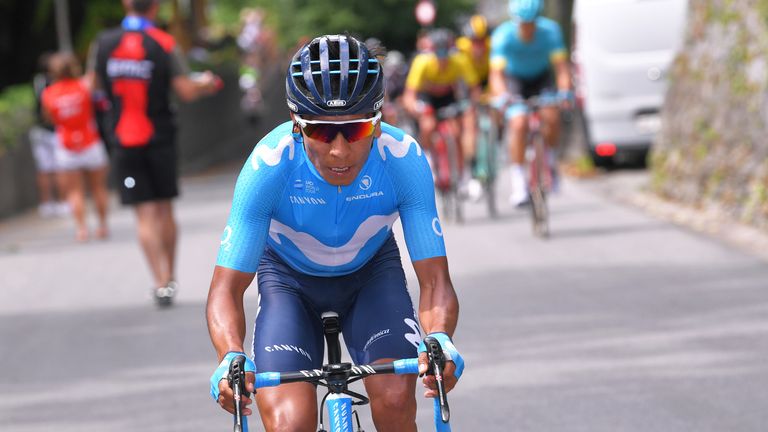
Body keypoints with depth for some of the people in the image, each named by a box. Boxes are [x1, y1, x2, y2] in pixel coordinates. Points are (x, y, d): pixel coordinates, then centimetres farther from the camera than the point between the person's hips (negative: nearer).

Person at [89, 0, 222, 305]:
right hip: (159, 139, 0)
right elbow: (186, 92, -10)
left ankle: (162, 283, -10)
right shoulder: (165, 45, -8)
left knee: (145, 216, 0)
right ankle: (170, 278, 22)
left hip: (123, 142, 0)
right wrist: (205, 84, 11)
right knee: (164, 209, 15)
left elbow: (94, 86, 7)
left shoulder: (103, 43, -3)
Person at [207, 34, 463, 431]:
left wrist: (439, 340, -50)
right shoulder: (270, 164, -34)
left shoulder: (404, 159, -31)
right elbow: (226, 289, -30)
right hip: (289, 277, -1)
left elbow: (435, 282, -28)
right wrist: (231, 358, -50)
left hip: (371, 271, 1)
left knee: (395, 400, -24)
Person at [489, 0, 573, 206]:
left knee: (551, 116, -25)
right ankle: (518, 181, -16)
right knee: (519, 124, -24)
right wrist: (502, 96, -55)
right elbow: (496, 73, -36)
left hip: (542, 77, 1)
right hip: (515, 79, -1)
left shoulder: (550, 30, -27)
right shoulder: (503, 35, -29)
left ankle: (550, 160, 2)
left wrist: (565, 91, -50)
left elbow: (561, 66, -32)